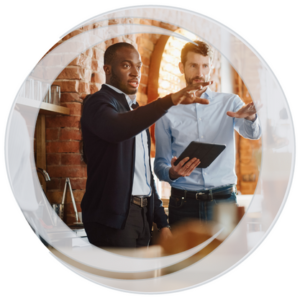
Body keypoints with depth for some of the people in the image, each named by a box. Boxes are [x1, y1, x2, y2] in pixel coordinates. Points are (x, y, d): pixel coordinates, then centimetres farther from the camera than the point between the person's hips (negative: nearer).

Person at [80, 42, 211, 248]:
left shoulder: (135, 111, 21)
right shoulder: (99, 103, -7)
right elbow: (117, 128, -32)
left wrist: (162, 223, 17)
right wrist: (171, 100, -43)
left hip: (143, 214, 8)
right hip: (113, 217, -8)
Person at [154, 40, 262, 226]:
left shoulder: (230, 103, 9)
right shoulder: (167, 112, 6)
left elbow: (253, 133, -9)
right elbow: (160, 164, 5)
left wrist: (251, 118, -33)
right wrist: (172, 172, -18)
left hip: (223, 201, 0)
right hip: (184, 202, 0)